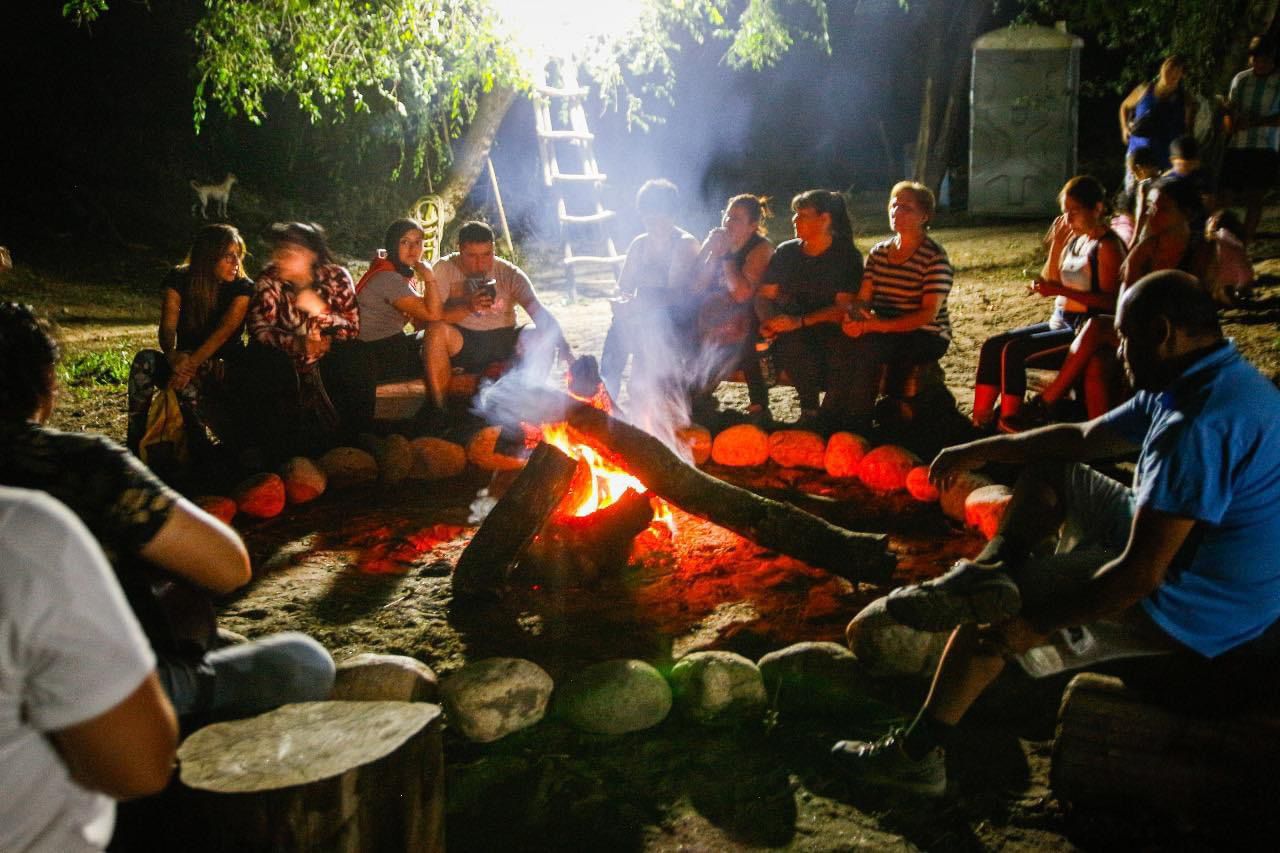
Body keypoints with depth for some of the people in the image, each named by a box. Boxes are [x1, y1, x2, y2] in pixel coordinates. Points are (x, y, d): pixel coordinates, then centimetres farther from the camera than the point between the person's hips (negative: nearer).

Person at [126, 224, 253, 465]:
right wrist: (172, 356, -38)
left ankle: (197, 450, -25)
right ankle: (134, 443, -26)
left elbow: (224, 331, -24)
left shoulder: (243, 288, -10)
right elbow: (168, 327, -14)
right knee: (145, 359, -27)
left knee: (189, 375, -36)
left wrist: (192, 362, -40)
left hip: (225, 370, -3)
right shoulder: (179, 279, -2)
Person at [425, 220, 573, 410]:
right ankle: (439, 408, -22)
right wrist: (468, 307, -35)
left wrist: (562, 345, -33)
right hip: (461, 345, -1)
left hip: (503, 341, 2)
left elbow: (538, 310, -18)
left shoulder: (509, 273, -6)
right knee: (437, 330, -33)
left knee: (544, 336, -22)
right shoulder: (444, 269, -8)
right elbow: (432, 315, -18)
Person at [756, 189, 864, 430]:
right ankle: (810, 408, -16)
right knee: (794, 344, -34)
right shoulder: (786, 252, 9)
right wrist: (769, 320, -15)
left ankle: (830, 414, -15)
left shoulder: (848, 256, -2)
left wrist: (800, 321, -25)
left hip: (831, 330, -2)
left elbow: (843, 308, -12)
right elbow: (764, 296, 9)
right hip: (793, 332, 2)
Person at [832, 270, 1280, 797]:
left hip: (1188, 614, -10)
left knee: (995, 617, -2)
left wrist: (1034, 626, -21)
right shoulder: (1224, 381, 4)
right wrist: (984, 450, 13)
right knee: (1049, 469, 16)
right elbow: (1086, 438, 14)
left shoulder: (1198, 426, -31)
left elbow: (1140, 574, -31)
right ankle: (987, 571, -5)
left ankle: (917, 755, 4)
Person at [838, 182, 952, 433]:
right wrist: (853, 317, -20)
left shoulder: (934, 257, -8)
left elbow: (929, 313, -17)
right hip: (883, 334, 6)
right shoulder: (878, 253, 11)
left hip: (928, 338, -6)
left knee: (866, 347, -31)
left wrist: (877, 325, -27)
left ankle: (858, 424, -22)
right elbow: (863, 299, 5)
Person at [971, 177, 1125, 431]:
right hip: (1061, 323, 9)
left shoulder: (1107, 246, -12)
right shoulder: (1075, 239, 13)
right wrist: (1057, 245, 1)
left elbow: (1109, 301, -20)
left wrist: (1061, 290, -26)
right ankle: (980, 422, -7)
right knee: (992, 345, -4)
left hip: (1086, 332, -9)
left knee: (1014, 351, -25)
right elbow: (1051, 282, 13)